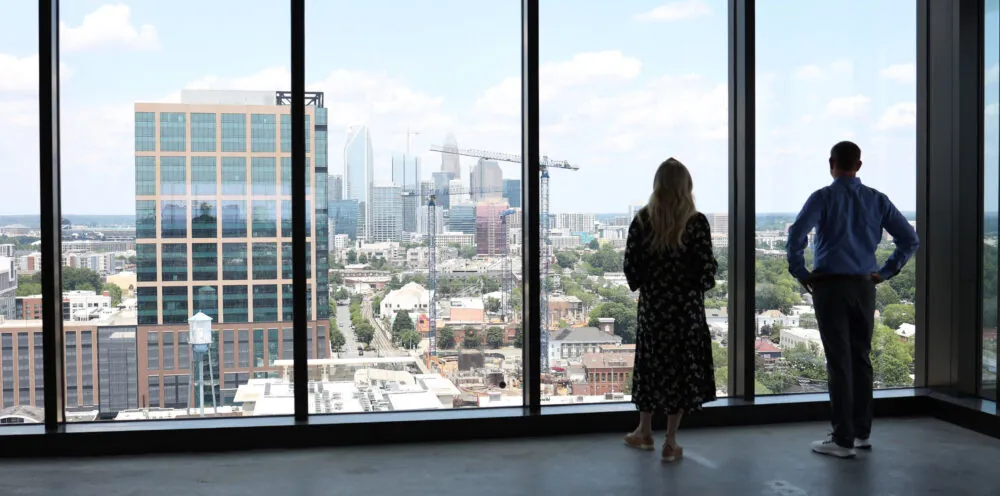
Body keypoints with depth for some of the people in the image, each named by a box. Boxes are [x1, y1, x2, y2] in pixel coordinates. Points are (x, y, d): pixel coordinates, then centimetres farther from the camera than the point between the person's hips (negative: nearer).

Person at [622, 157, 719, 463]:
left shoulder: (642, 221, -6)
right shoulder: (696, 222, -11)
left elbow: (631, 266, -5)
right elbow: (706, 267, -12)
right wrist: (705, 282, 10)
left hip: (652, 305, 2)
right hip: (687, 306, -2)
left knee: (651, 364, 16)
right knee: (682, 367, 6)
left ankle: (644, 432, 30)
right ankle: (670, 443, 10)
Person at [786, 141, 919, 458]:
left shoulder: (824, 198, -7)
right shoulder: (877, 200, 7)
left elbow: (796, 234, -20)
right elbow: (909, 239, 7)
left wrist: (800, 272, -8)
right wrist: (885, 272, 9)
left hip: (830, 286, -4)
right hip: (864, 287, 4)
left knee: (839, 362, -2)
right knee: (861, 358, 14)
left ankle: (843, 440, 1)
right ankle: (861, 432, 23)